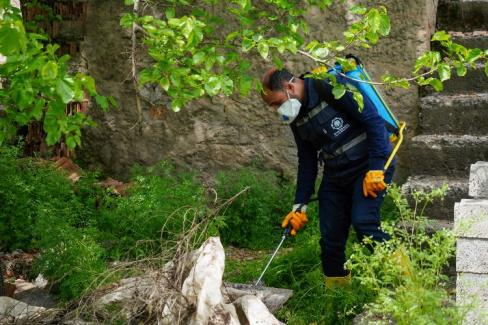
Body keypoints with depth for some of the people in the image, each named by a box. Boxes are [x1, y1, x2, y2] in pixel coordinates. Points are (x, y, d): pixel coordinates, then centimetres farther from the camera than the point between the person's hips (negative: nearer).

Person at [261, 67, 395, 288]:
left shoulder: (331, 88, -18)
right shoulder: (296, 117, 6)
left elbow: (374, 121, -20)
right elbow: (307, 162, 13)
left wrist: (376, 169, -23)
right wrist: (299, 206, 10)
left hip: (371, 164, -7)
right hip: (336, 174, 7)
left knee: (363, 222, -24)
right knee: (329, 235, 1)